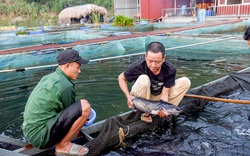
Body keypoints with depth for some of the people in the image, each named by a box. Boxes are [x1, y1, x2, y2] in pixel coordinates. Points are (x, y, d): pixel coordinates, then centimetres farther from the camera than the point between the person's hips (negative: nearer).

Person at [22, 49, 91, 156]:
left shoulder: (48, 77, 11)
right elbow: (71, 113, -1)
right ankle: (63, 145, -5)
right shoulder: (65, 86, -17)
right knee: (84, 106, -18)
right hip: (41, 136, -10)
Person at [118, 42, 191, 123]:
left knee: (185, 82, -13)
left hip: (158, 96, 2)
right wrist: (128, 96, -26)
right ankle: (146, 113, -15)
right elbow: (121, 78, -13)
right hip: (140, 97, -2)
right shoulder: (138, 66, -28)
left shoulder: (170, 70, -23)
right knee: (143, 79, -36)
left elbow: (165, 93, -20)